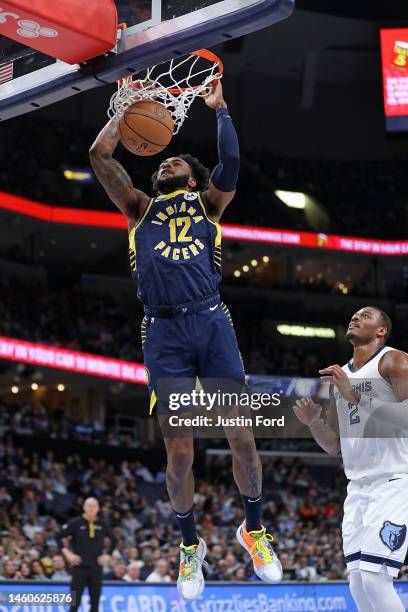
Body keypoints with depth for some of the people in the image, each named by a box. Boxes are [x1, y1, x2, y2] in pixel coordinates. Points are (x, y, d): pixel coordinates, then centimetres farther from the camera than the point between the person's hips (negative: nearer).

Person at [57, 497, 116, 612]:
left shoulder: (103, 524, 5)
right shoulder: (76, 523, -4)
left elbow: (113, 540, 19)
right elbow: (59, 537, 0)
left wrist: (108, 555, 7)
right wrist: (67, 553, -8)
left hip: (96, 568, 3)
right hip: (80, 567, -3)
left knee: (95, 602, 5)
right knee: (75, 601, -5)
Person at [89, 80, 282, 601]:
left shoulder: (206, 204, 18)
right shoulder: (140, 207, 20)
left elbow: (231, 161, 0)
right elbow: (100, 155, 11)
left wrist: (219, 107, 8)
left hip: (212, 322, 0)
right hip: (164, 332, 0)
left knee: (242, 437, -2)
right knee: (179, 451, -1)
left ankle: (253, 530, 19)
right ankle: (190, 544, 18)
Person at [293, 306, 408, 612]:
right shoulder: (340, 376, 18)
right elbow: (334, 445, 21)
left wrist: (356, 397, -24)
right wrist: (313, 422, 1)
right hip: (358, 488, 8)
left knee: (373, 576, -18)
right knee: (358, 582, 3)